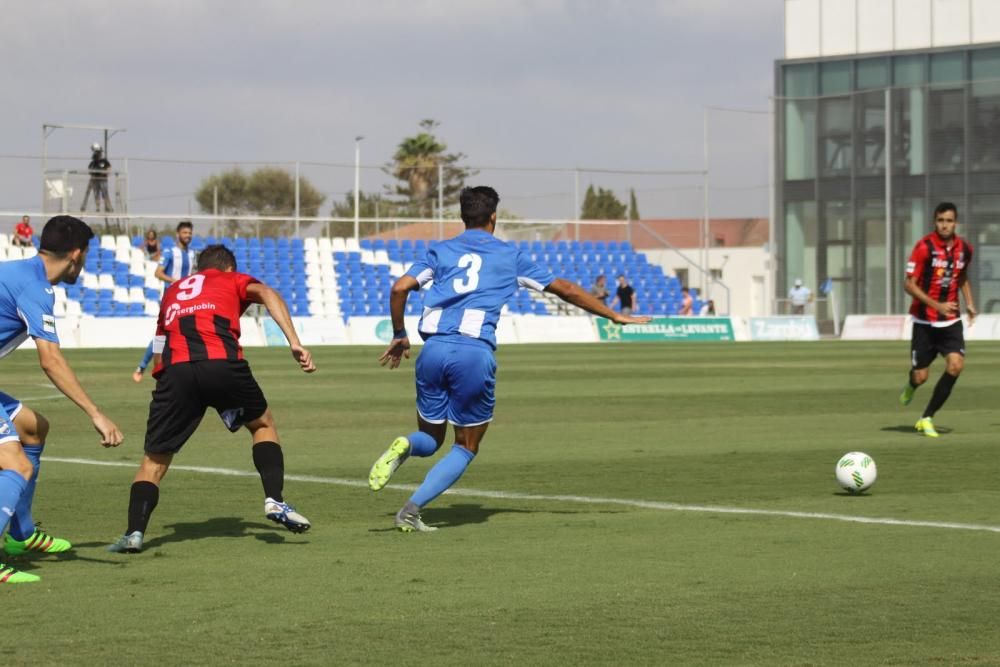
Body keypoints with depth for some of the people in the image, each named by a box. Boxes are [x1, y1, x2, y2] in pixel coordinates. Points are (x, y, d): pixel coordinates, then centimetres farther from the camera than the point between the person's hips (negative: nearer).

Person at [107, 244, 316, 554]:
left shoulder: (172, 292, 36)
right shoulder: (233, 281, 27)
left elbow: (158, 353, 31)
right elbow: (266, 294, 5)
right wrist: (295, 343, -3)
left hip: (174, 368, 2)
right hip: (222, 363, -2)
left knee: (154, 459, 10)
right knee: (263, 424, 25)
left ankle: (134, 532, -7)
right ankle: (274, 500, 11)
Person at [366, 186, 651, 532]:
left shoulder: (440, 251, 17)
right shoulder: (509, 256, 15)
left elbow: (400, 288, 3)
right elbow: (565, 289, 20)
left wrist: (399, 335, 17)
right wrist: (615, 315, 29)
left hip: (434, 348, 2)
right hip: (475, 353, -2)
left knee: (430, 438, 20)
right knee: (466, 448, 12)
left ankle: (404, 446, -18)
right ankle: (412, 509, -6)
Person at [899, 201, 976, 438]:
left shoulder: (964, 249, 2)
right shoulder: (924, 247, -14)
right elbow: (909, 284, -14)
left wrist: (969, 304, 10)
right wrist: (937, 305, -24)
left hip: (950, 320, 3)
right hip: (925, 321, -3)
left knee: (956, 364, -18)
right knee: (921, 376, -1)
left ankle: (927, 418, -5)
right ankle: (911, 385, 41)